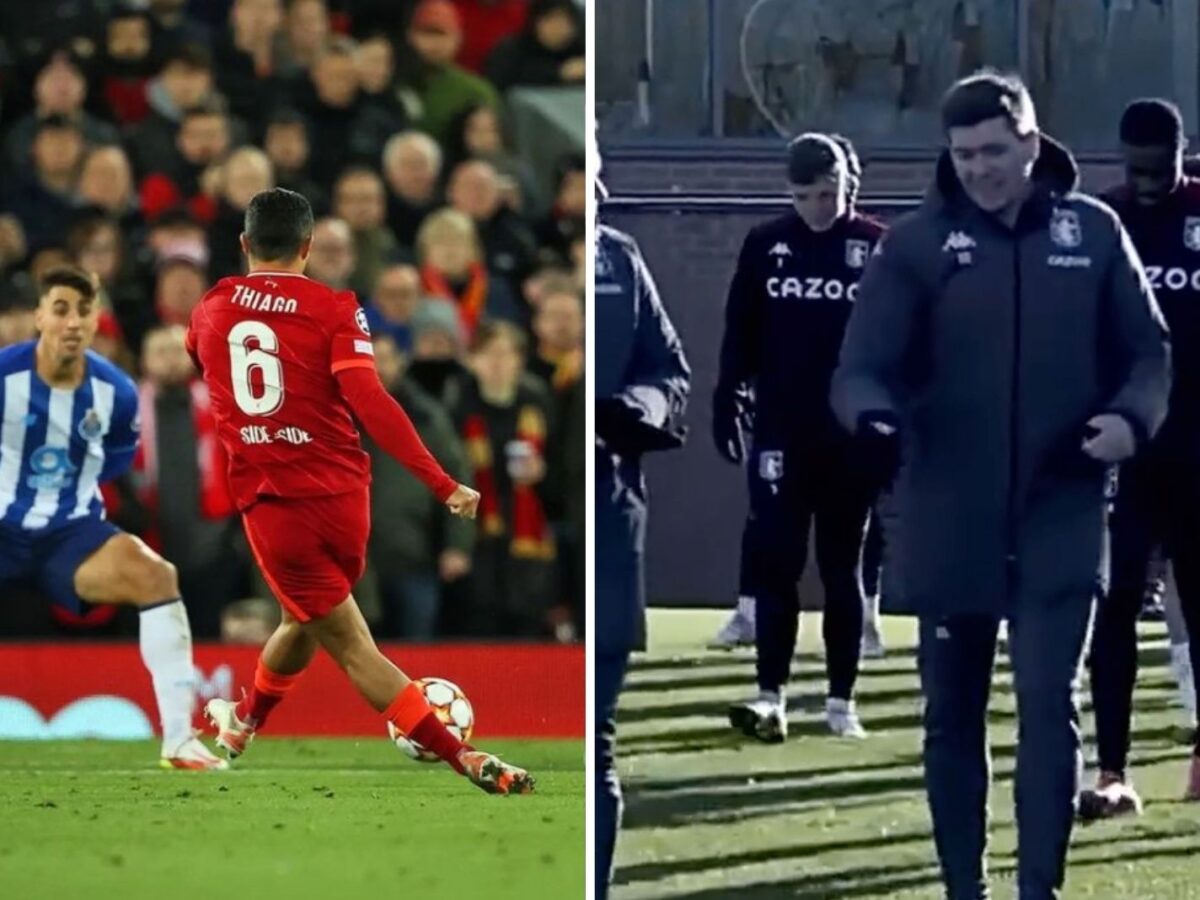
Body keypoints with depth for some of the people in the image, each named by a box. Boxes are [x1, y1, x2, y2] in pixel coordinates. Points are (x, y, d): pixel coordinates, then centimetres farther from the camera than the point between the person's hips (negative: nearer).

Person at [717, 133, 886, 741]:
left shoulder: (878, 249, -2)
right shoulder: (766, 247, 3)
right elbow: (741, 337, 6)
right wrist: (727, 411, 1)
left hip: (850, 435, -1)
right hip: (781, 431, 1)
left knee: (842, 568, 7)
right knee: (775, 564, -4)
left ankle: (841, 699, 12)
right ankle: (771, 696, -6)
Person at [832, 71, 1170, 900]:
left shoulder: (1092, 232, 3)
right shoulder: (919, 243, -1)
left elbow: (1147, 350, 9)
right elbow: (863, 365, -5)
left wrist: (1131, 417, -11)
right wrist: (874, 416, -28)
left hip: (1060, 517, -1)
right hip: (949, 519, 1)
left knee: (1049, 701, -10)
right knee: (953, 714, 9)